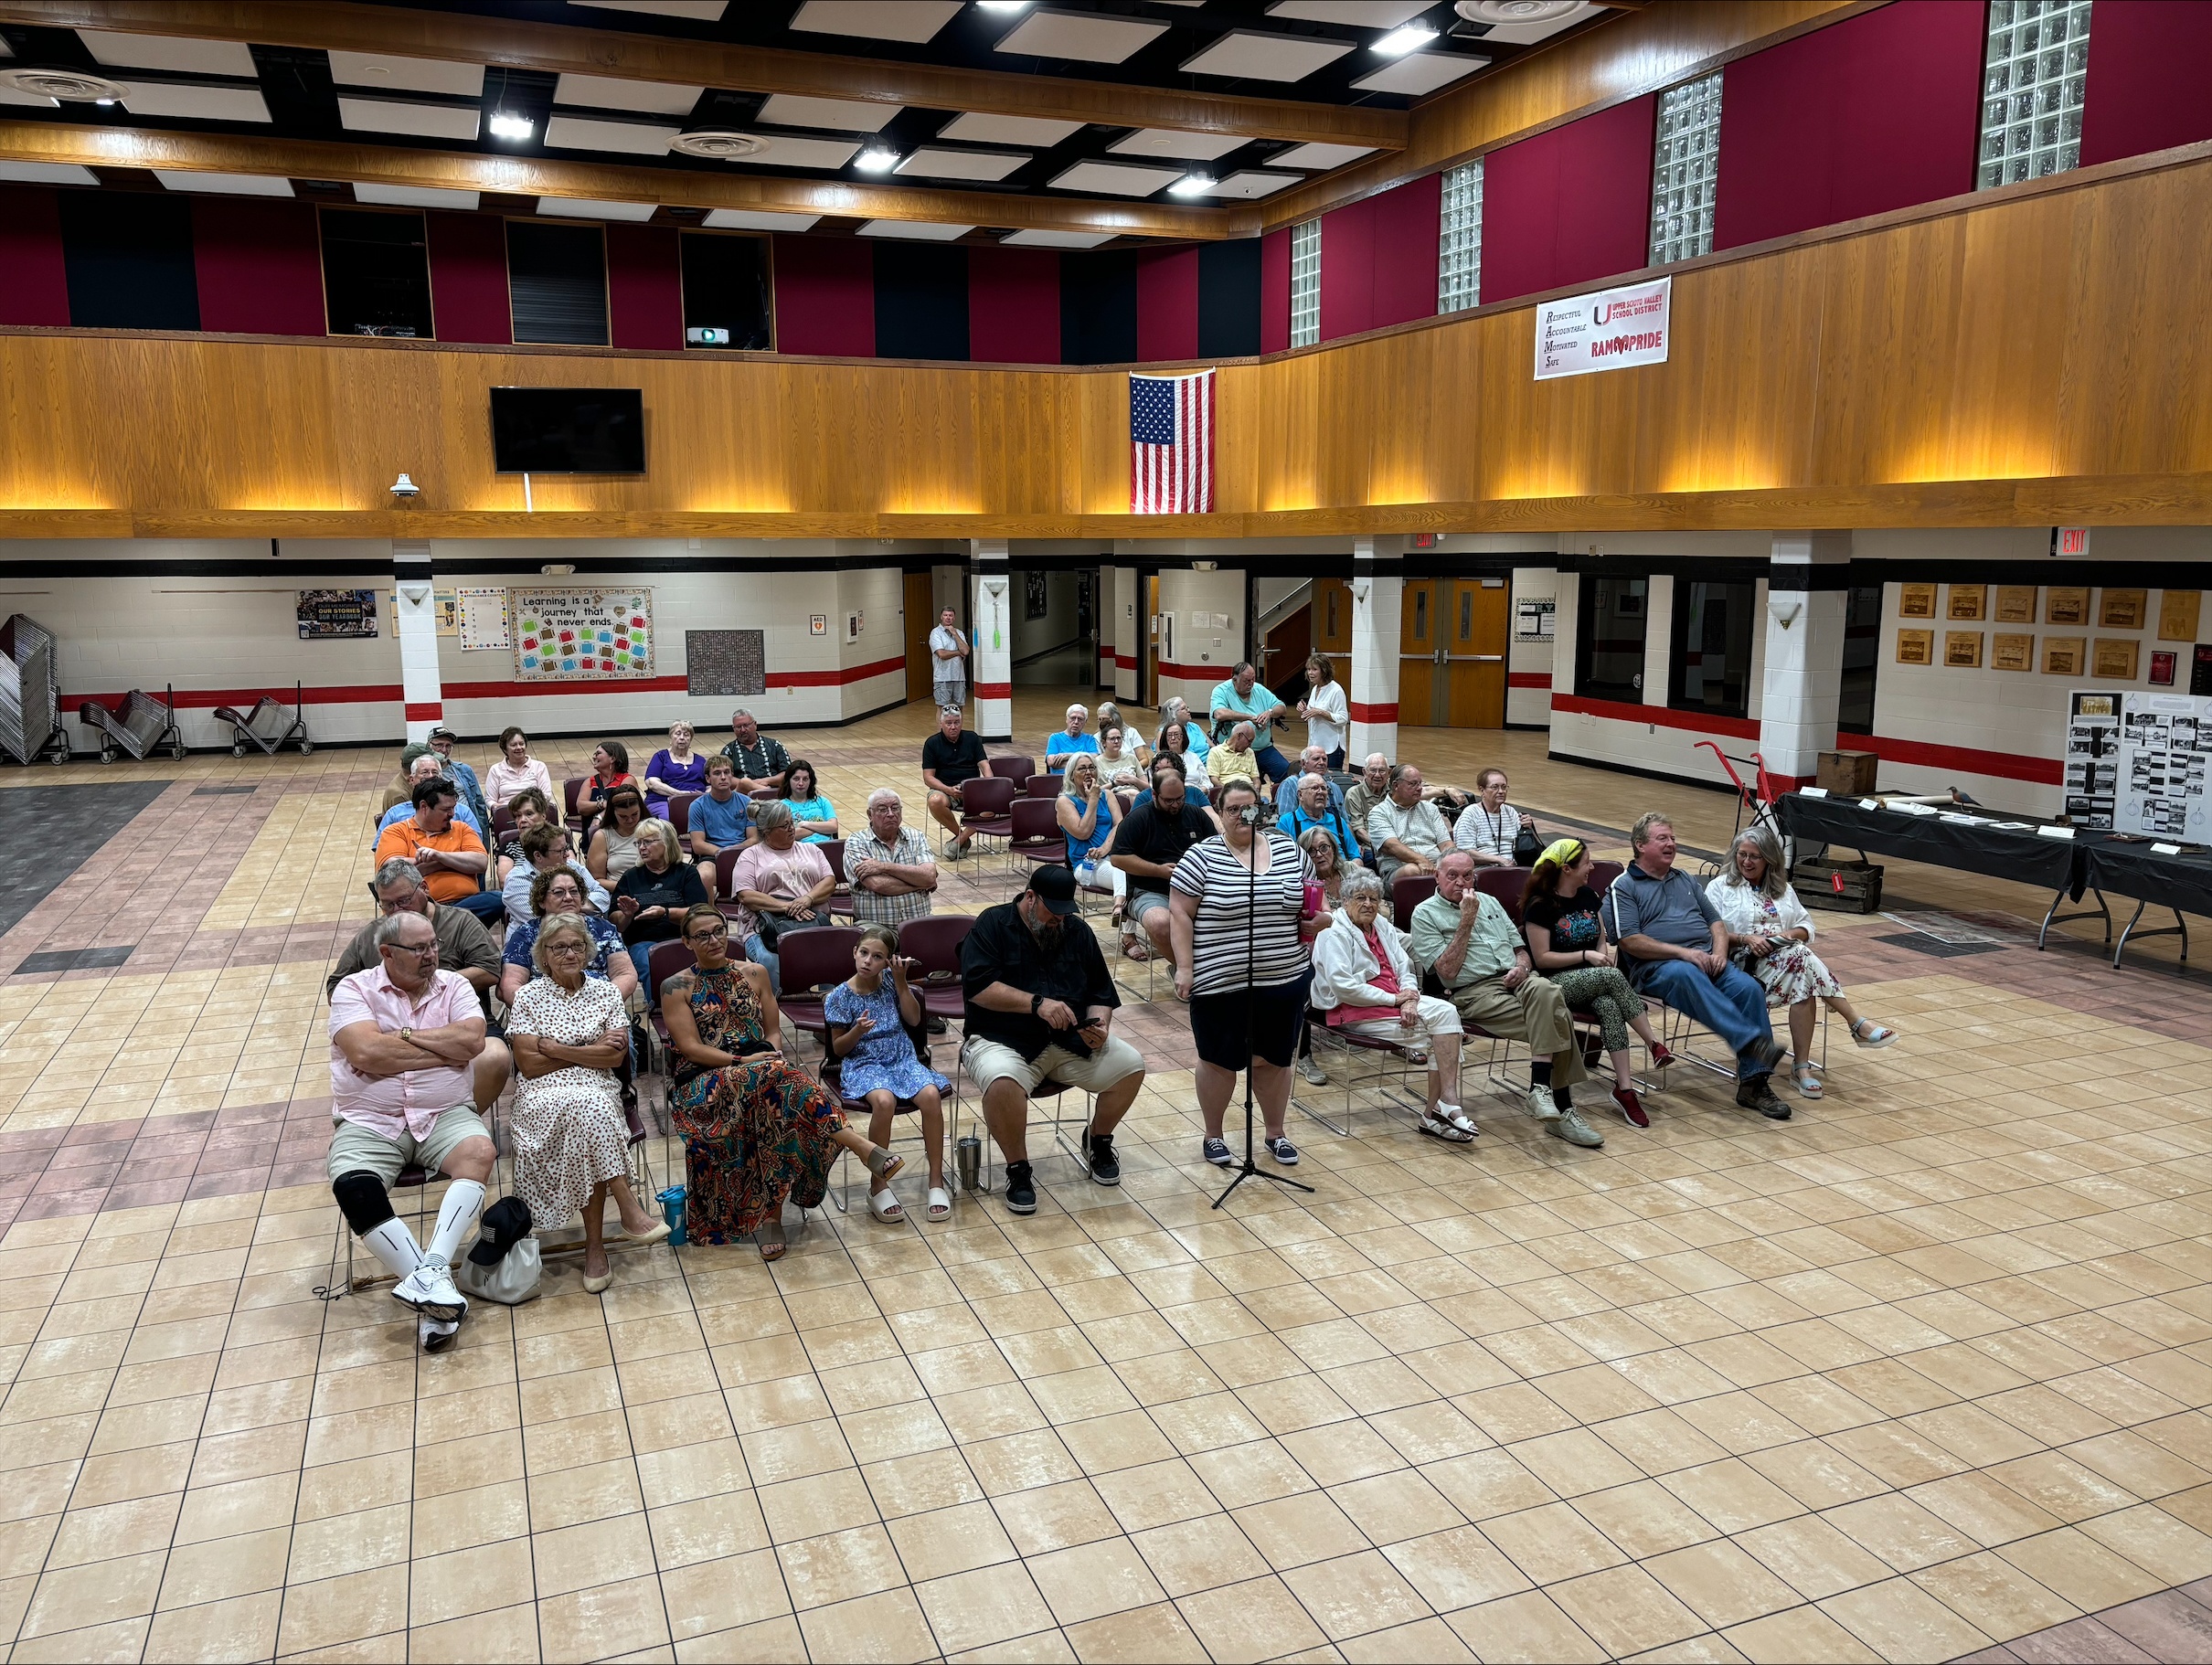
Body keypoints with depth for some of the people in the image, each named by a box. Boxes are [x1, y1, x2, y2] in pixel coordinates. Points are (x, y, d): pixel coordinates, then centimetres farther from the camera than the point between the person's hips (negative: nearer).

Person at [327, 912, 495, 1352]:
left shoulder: (453, 986, 8)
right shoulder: (354, 989, 2)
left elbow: (471, 1040, -10)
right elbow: (366, 1053, -15)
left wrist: (403, 1035, -8)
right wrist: (445, 1050, -8)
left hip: (444, 1115, 1)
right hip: (369, 1123, -1)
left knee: (479, 1151, -30)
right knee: (354, 1189, -30)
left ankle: (428, 1273, -36)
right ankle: (434, 1288, -25)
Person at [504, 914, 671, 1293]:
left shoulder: (606, 992, 11)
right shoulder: (528, 997, 7)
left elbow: (615, 1057, -1)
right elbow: (529, 1064, -3)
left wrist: (554, 1048, -5)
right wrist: (589, 1051, -4)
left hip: (597, 1090, 1)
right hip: (543, 1095, -1)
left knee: (584, 1112, -34)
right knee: (585, 1107, -35)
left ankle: (595, 1245, -30)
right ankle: (629, 1209, -35)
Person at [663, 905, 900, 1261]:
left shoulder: (754, 974, 15)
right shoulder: (676, 988, 4)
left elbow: (773, 1031, 16)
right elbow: (690, 1048, -5)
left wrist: (771, 1055, -7)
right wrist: (743, 1061, -16)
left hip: (759, 1070, 4)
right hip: (702, 1081, -4)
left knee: (771, 1103, -36)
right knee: (774, 1081, -36)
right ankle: (863, 1148, -42)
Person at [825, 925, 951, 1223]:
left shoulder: (891, 984, 4)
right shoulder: (841, 996, -3)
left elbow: (914, 1020, 3)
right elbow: (839, 1048, 1)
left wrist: (901, 982, -6)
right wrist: (857, 1031, -21)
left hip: (903, 1059, 3)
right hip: (863, 1065, -3)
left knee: (931, 1095, -28)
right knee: (884, 1101, -36)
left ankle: (936, 1180, -16)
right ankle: (878, 1185, -19)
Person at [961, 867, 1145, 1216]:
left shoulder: (1078, 932, 12)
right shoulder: (992, 925, -3)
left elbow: (1101, 993, 15)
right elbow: (978, 987, -16)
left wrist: (1100, 1024, -7)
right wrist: (1037, 1003, -23)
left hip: (1071, 1041, 5)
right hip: (1003, 1040, -5)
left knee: (1131, 1065, -15)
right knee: (1002, 1082, -37)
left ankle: (1098, 1141, 14)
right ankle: (1018, 1170, -12)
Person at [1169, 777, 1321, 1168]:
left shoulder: (1288, 850, 6)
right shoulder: (1202, 856, -6)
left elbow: (1311, 899, 18)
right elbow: (1180, 914, -6)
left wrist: (1317, 919, -3)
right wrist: (1184, 967, -12)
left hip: (1284, 980, 3)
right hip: (1221, 984, -3)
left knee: (1275, 1059, 14)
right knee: (1219, 1060, 9)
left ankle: (1276, 1132, 31)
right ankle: (1213, 1135, 27)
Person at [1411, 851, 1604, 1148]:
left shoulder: (1489, 902, 24)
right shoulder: (1425, 914, 4)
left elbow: (1521, 949, 24)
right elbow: (1447, 971, -7)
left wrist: (1522, 967, 0)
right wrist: (1467, 921, -8)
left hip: (1516, 981, 5)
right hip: (1475, 992, -5)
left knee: (1543, 989, -33)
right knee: (1552, 1017, -28)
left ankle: (1542, 1088, -27)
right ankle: (1562, 1109, -23)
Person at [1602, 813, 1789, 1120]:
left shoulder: (1685, 881, 27)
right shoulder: (1623, 887, 6)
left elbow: (1716, 921, 23)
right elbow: (1630, 941, -6)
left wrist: (1719, 951, 1)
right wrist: (1681, 952, -15)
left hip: (1707, 959, 6)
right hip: (1657, 966, -6)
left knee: (1750, 988, -23)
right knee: (1686, 974, -41)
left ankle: (1753, 1083, -22)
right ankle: (1750, 1040, -52)